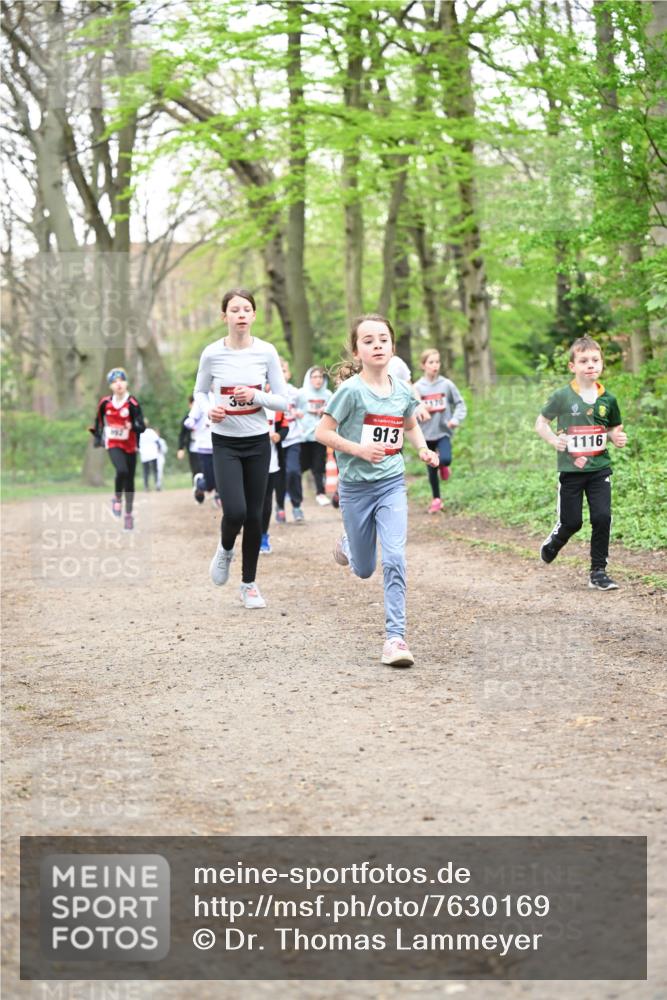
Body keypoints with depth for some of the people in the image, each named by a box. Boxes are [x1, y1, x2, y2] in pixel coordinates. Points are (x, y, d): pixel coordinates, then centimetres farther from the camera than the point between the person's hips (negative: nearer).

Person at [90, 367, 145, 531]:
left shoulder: (132, 404, -12)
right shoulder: (105, 403, -4)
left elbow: (142, 427, -16)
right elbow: (99, 419, 15)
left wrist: (133, 426, -35)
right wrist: (97, 436, 12)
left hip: (130, 446, 0)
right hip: (113, 445, 0)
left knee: (130, 480, 7)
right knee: (122, 471, -27)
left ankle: (128, 514, 23)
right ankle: (117, 498, 1)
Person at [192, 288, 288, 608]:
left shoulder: (266, 352, -5)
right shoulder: (212, 354, -7)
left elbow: (283, 401, 0)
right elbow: (200, 392, 8)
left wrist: (256, 396, -18)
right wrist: (208, 410, -13)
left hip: (258, 442, 1)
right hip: (225, 442, -1)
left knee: (254, 516, 5)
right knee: (235, 512, -16)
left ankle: (249, 584, 22)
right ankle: (225, 549, 20)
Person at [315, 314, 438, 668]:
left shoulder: (402, 391, 1)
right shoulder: (351, 390, -13)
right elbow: (322, 432, -11)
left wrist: (423, 449, 3)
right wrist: (358, 449, -22)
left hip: (392, 483, 2)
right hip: (356, 486, -2)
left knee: (394, 559, -14)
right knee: (364, 570, 11)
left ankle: (395, 637, -11)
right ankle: (347, 545, 48)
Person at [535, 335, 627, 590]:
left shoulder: (608, 399, 2)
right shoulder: (562, 397, -7)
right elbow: (540, 422, 2)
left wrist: (618, 438, -5)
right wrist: (553, 439, -17)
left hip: (600, 468, 2)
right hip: (571, 470, -2)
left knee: (602, 517, -7)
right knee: (571, 522, 3)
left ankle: (598, 571, 5)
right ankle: (551, 545, 37)